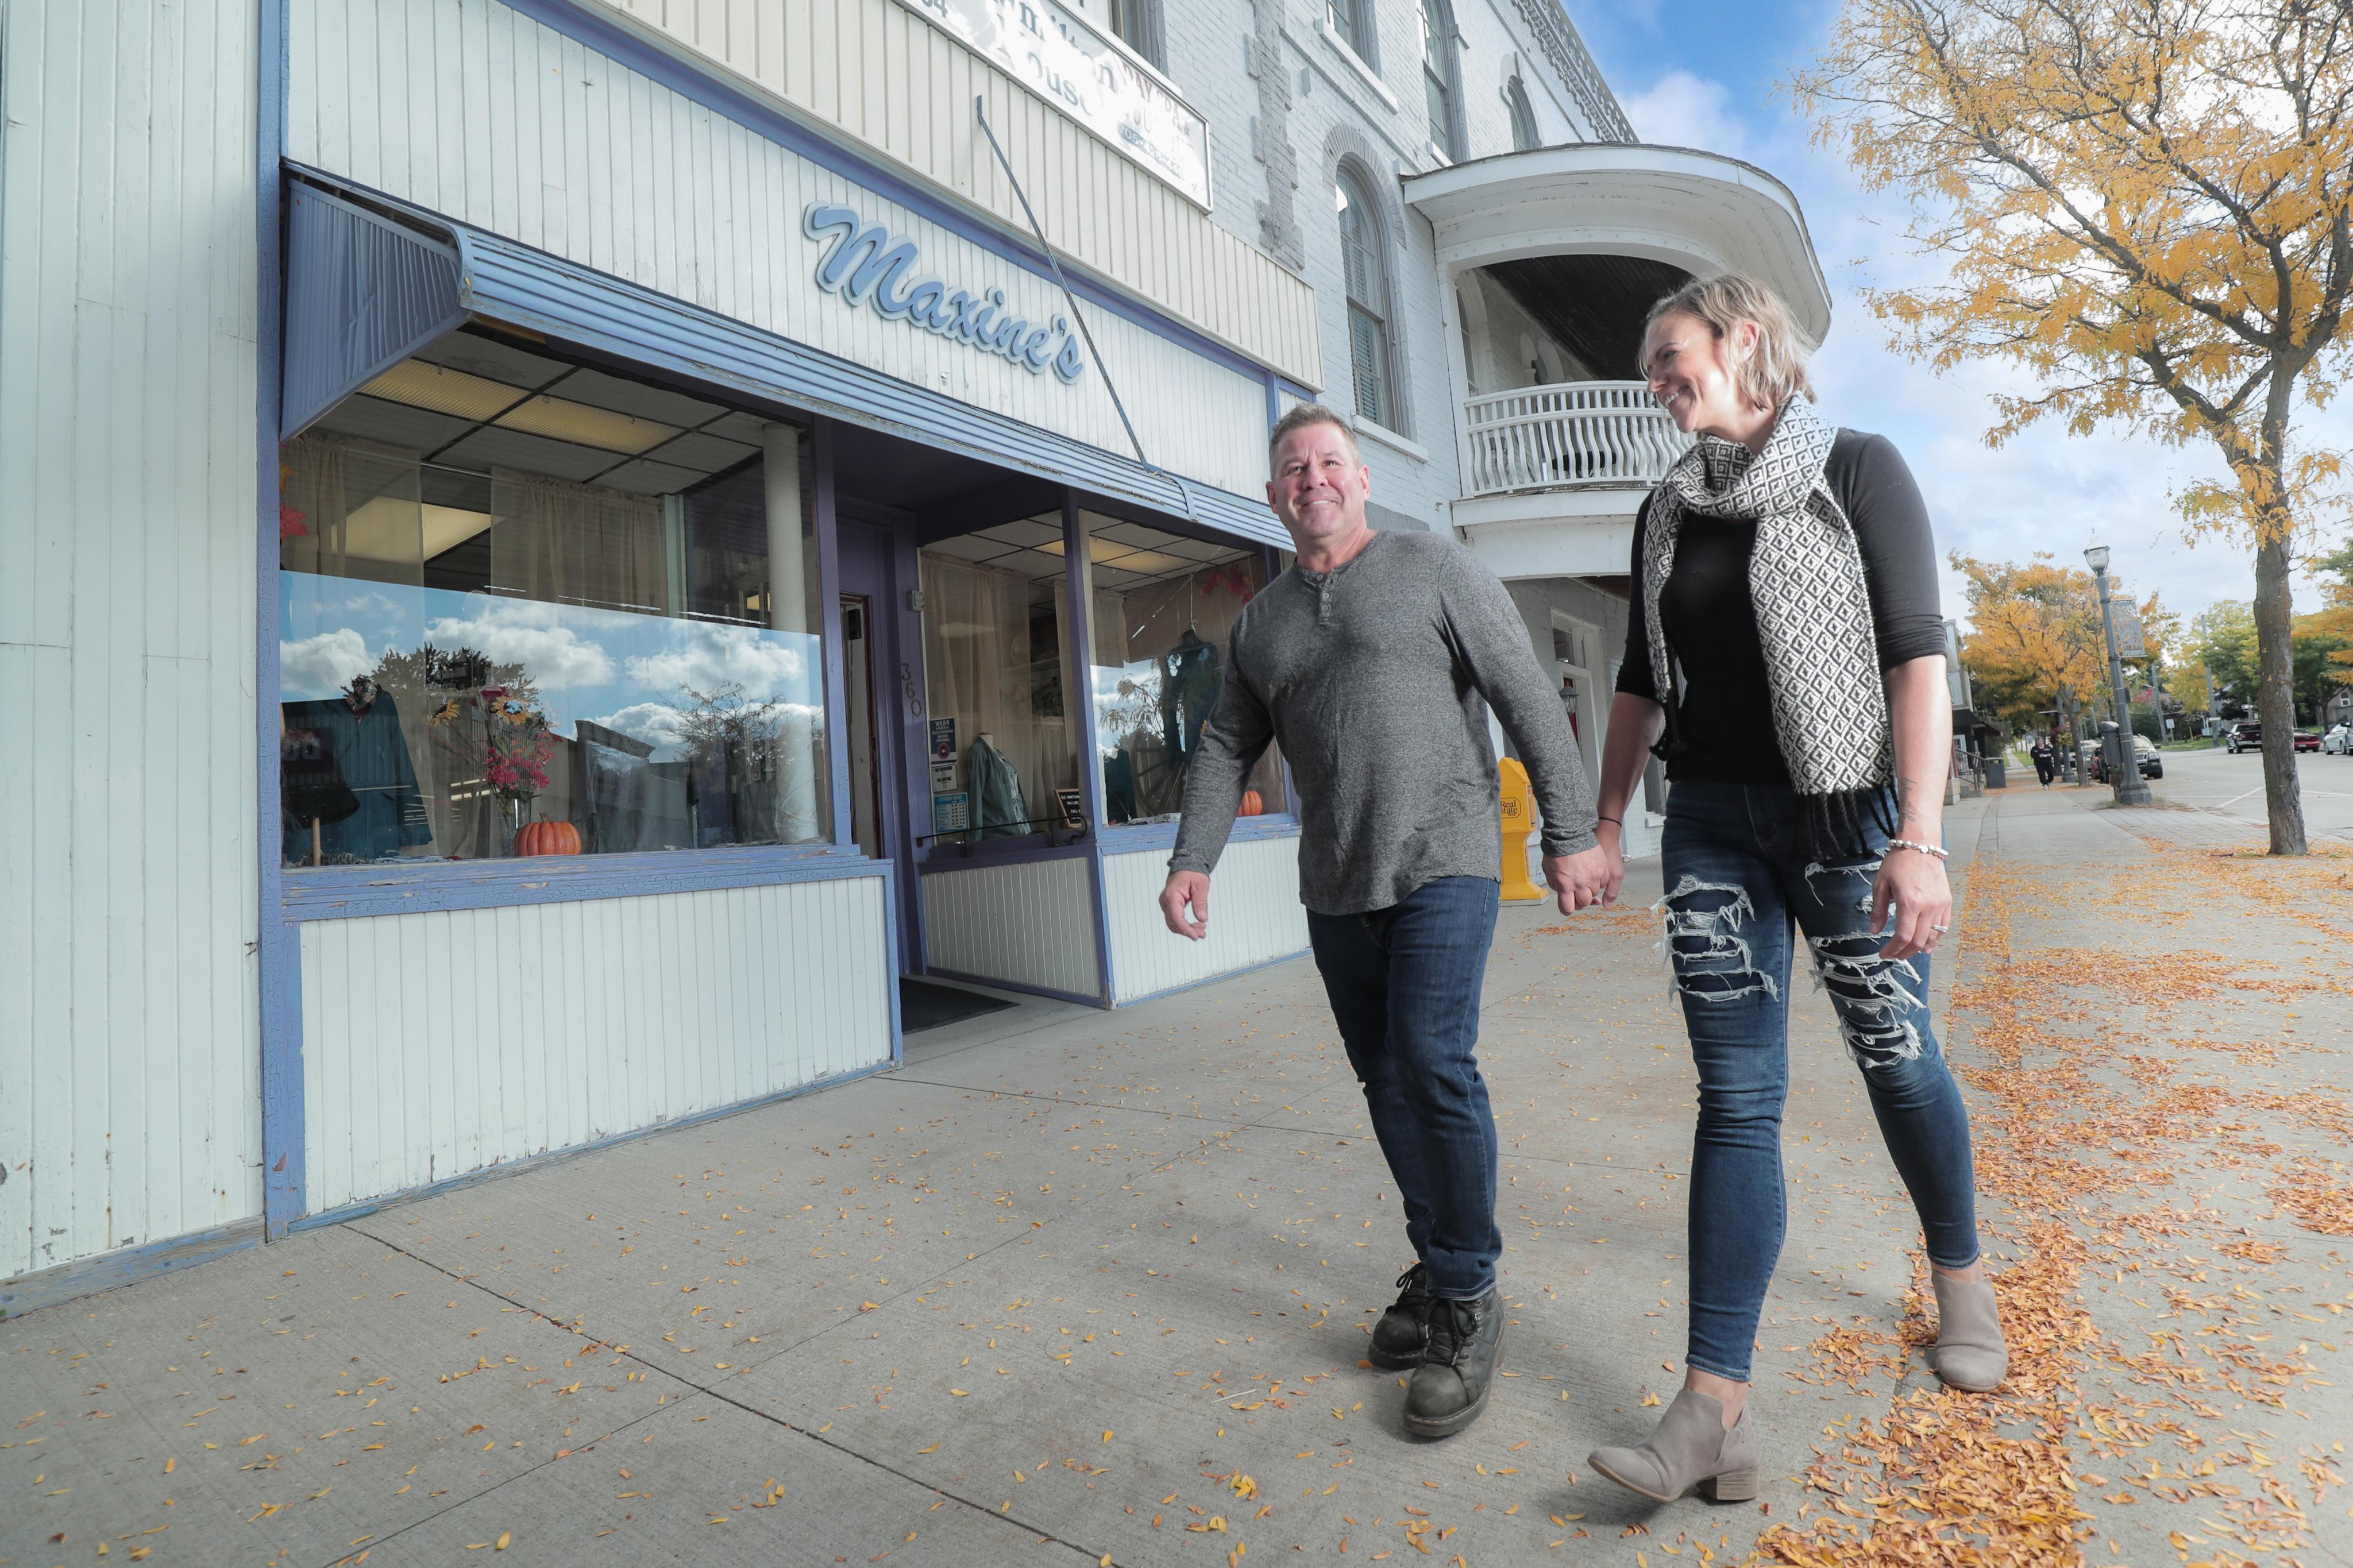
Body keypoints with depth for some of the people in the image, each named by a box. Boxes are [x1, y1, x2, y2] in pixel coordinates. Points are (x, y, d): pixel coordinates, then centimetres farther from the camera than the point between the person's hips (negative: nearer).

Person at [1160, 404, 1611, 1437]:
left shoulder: (1434, 569, 1)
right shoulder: (1259, 623, 14)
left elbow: (1528, 699, -3)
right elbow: (1227, 749, 15)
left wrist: (1571, 830, -8)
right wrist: (1193, 859, 3)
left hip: (1442, 861, -5)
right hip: (1335, 886, 5)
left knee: (1434, 1062, -13)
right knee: (1384, 1077, 9)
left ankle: (1467, 1303, 4)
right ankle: (1436, 1266, 25)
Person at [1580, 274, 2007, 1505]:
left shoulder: (1857, 471, -3)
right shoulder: (1668, 513, 11)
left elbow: (1917, 656, -11)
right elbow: (1640, 683, 13)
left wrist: (1920, 837, -20)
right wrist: (1607, 824, 11)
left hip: (1844, 815, -3)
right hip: (1713, 829, 3)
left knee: (1895, 1060, 12)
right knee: (1735, 1099, -1)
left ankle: (1960, 1275, 42)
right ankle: (1716, 1403, 0)